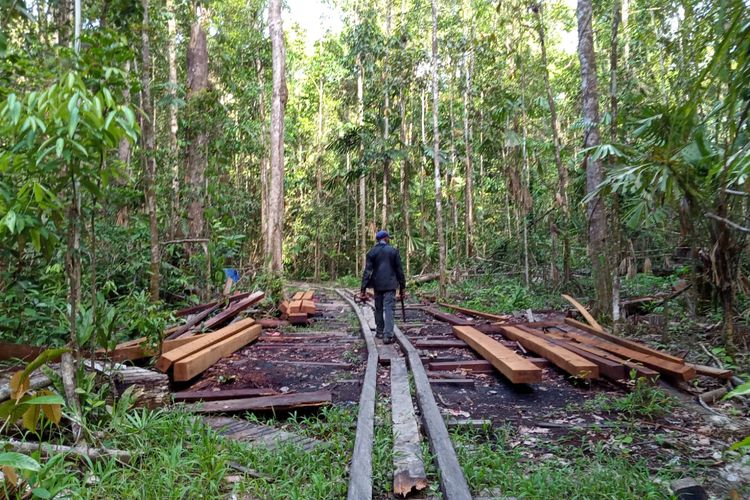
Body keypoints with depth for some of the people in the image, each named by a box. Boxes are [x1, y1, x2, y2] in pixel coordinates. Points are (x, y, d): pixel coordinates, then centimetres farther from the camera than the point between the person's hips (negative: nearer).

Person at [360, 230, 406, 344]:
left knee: (379, 308, 16)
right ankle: (388, 336, -13)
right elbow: (399, 270, 1)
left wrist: (363, 288, -4)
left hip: (377, 285, 2)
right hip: (390, 285, -2)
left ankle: (380, 331, 27)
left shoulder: (371, 252, 2)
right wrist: (402, 286, 8)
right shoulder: (393, 251, -1)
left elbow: (367, 271, -4)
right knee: (389, 309, -5)